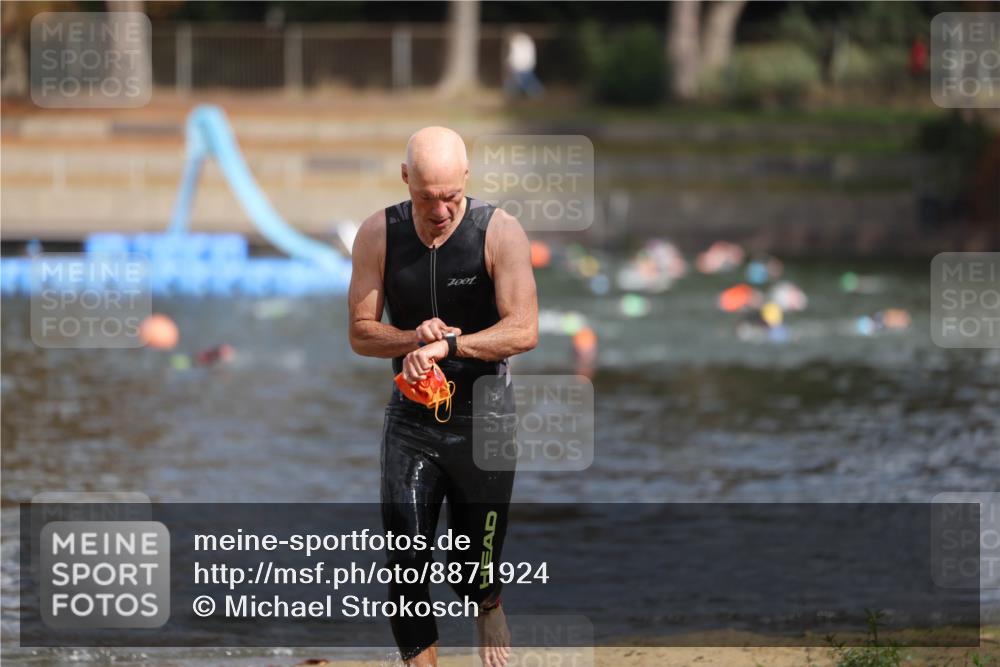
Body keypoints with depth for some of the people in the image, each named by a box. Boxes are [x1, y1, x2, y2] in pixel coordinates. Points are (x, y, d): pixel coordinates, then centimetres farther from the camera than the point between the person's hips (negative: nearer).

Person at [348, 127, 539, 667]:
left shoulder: (500, 232, -11)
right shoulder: (379, 235, -3)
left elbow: (523, 331, -19)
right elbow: (361, 333, -1)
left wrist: (447, 345, -31)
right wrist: (415, 338, -21)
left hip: (483, 419, -2)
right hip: (411, 417, 2)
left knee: (476, 578, 7)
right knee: (404, 567, -9)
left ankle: (488, 620, 41)